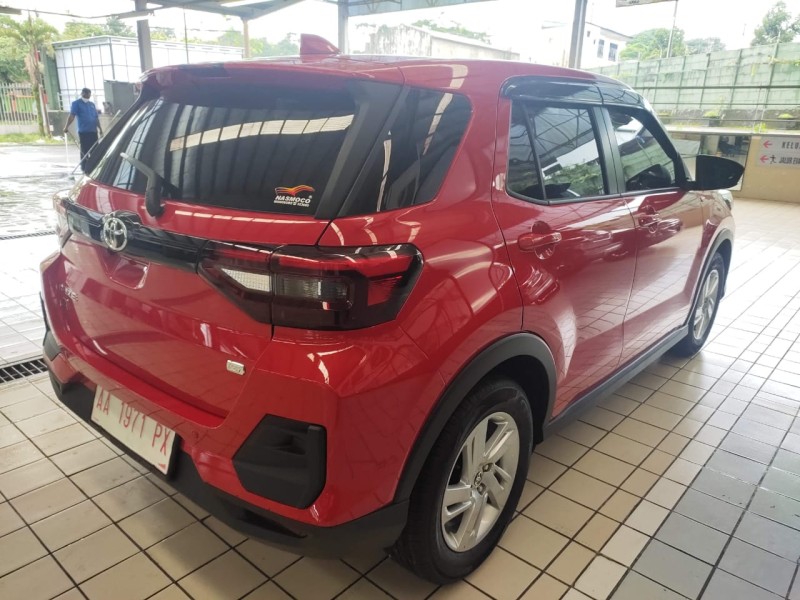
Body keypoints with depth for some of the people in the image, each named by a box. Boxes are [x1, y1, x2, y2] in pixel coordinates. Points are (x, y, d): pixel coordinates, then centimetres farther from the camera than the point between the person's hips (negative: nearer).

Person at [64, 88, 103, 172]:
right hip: (83, 131, -5)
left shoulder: (92, 104, 18)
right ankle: (84, 167, 1)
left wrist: (100, 129, 18)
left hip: (93, 131, 5)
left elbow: (96, 118, 21)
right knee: (85, 150, -5)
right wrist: (66, 127, -18)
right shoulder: (76, 104, 1)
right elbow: (72, 116, -9)